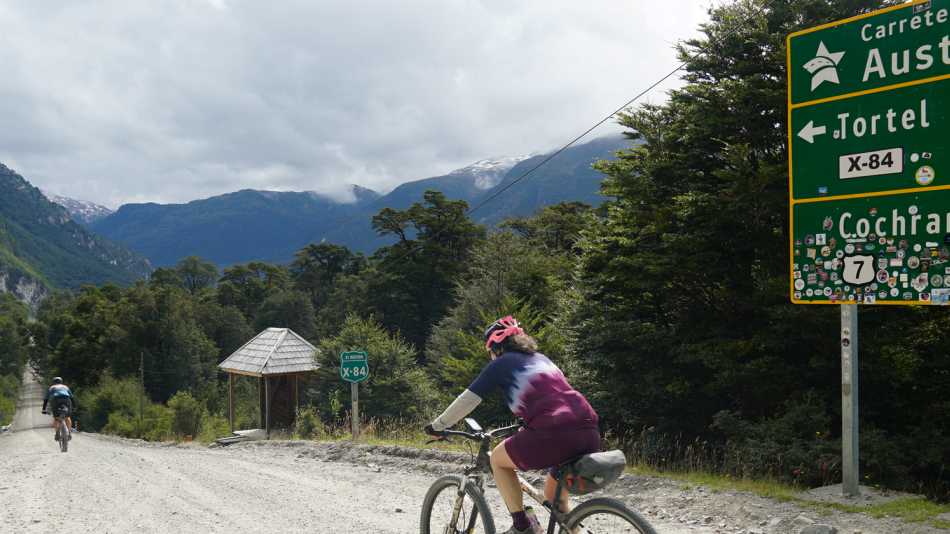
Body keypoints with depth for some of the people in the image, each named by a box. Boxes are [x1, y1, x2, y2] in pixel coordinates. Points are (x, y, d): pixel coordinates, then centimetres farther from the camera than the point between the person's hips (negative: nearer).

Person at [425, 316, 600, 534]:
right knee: (554, 494, 28)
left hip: (554, 436, -7)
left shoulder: (501, 364, 12)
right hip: (590, 434, 7)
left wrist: (437, 426, 26)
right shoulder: (542, 359, 30)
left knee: (498, 459, 19)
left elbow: (467, 400, 13)